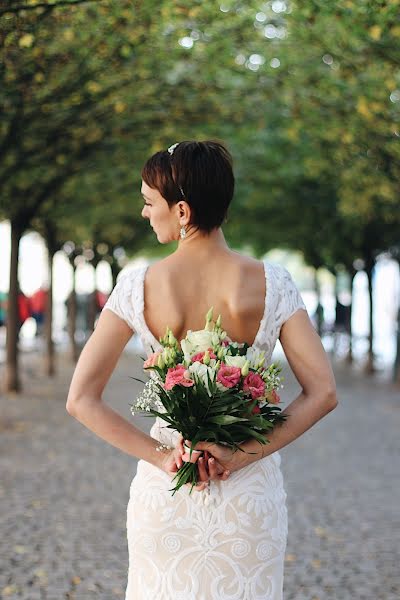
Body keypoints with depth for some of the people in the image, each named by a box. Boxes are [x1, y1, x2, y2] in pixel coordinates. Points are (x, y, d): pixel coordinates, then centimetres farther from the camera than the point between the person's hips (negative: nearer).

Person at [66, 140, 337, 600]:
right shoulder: (271, 284, -10)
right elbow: (322, 394, -12)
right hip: (251, 494, 0)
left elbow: (81, 400, -11)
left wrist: (161, 456, -9)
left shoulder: (137, 287, -10)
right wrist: (243, 455, -11)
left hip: (163, 494, 0)